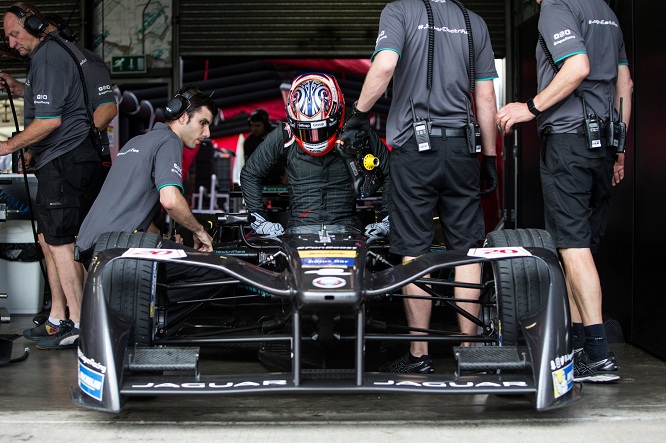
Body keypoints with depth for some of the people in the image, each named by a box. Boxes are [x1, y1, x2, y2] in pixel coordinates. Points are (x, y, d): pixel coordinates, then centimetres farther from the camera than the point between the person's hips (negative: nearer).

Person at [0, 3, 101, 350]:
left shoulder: (48, 59, -14)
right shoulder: (55, 52, 19)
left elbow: (49, 120, -21)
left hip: (62, 162, -11)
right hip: (71, 161, 11)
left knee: (60, 243, -6)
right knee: (50, 241, 15)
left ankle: (78, 325, -1)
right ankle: (59, 318, 21)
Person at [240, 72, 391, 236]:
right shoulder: (282, 138, 4)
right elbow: (250, 175, 16)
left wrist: (386, 221, 7)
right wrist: (260, 220, 9)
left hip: (345, 227, 0)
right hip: (300, 227, 1)